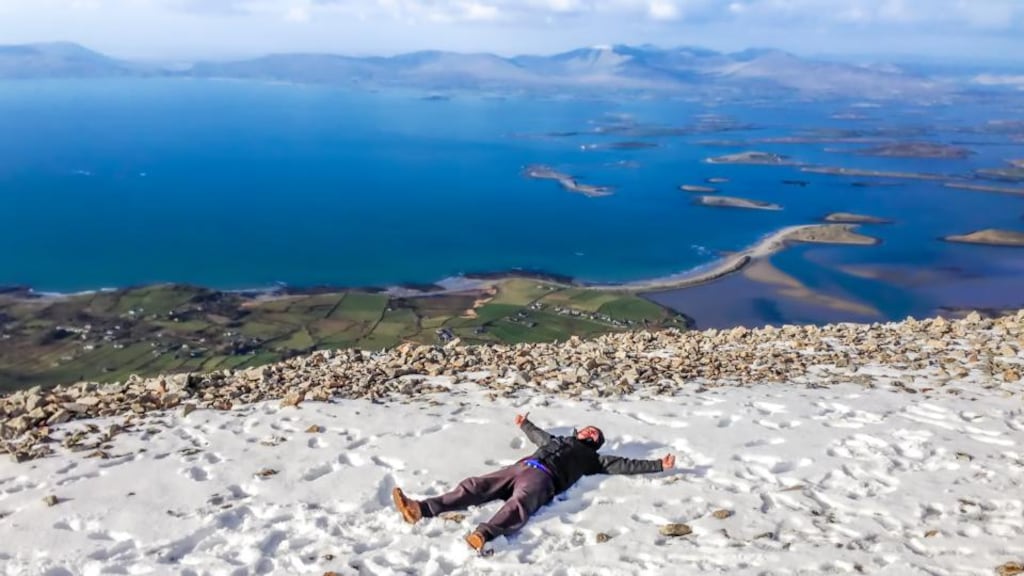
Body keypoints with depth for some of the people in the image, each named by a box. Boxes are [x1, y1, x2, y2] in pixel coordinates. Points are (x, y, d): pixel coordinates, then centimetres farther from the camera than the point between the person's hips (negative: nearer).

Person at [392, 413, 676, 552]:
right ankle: (421, 509, -29)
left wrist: (659, 465, 16)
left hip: (542, 477, -5)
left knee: (519, 502, -40)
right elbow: (538, 435, 60)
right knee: (475, 486, -15)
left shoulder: (591, 457, 25)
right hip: (520, 467, 6)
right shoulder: (558, 440, 40)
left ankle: (484, 534, -67)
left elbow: (624, 464, 20)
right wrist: (525, 425, 77)